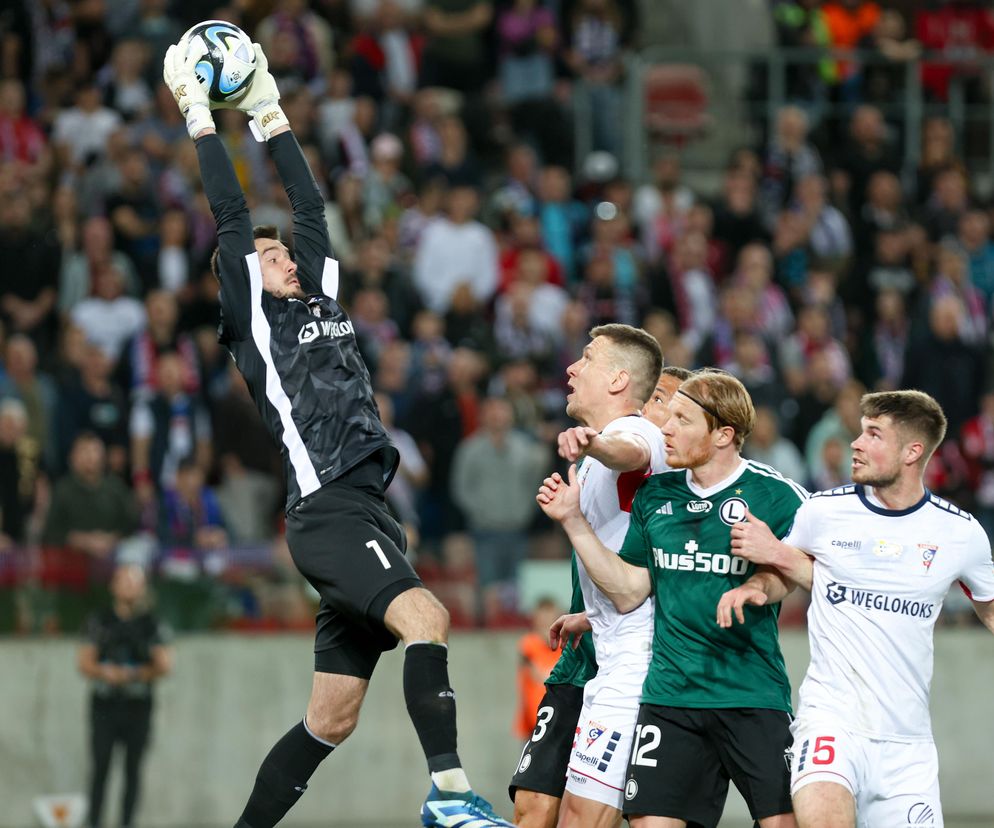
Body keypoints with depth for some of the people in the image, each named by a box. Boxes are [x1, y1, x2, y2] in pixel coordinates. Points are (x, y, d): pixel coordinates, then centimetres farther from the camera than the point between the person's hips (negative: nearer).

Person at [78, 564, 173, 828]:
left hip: (138, 706, -1)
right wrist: (105, 672, -13)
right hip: (104, 704, 1)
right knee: (100, 767, -4)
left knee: (133, 769, 0)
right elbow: (85, 662, 6)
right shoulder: (99, 621, 9)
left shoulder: (153, 625, 4)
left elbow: (164, 665, 0)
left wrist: (134, 674, -12)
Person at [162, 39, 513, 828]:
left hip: (368, 513, 8)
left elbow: (311, 206, 26)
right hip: (326, 515, -8)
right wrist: (201, 119, 4)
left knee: (332, 716, 7)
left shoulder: (318, 300, 22)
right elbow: (232, 220, 0)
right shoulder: (252, 317, 4)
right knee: (425, 615, -30)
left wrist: (270, 112, 28)